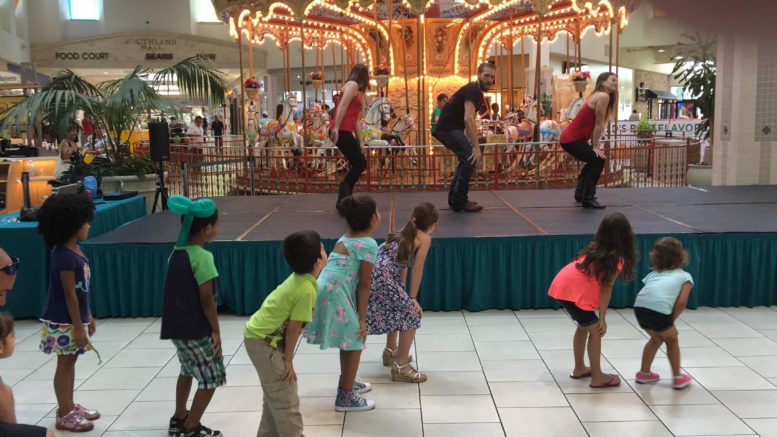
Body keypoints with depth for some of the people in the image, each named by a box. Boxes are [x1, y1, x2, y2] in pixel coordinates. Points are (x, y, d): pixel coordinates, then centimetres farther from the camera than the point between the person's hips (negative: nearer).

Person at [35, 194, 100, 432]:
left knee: (70, 361, 17)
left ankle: (69, 406, 30)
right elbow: (70, 295, -21)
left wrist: (88, 317, 17)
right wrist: (78, 327, -19)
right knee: (64, 364, 2)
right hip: (63, 322, -9)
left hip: (73, 318, 9)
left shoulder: (74, 250, 6)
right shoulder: (64, 256, -23)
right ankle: (64, 415, 14)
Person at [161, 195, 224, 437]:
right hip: (196, 329, -9)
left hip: (176, 326, 9)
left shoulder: (176, 253, 6)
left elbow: (178, 291, 12)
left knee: (188, 370, 28)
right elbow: (206, 299, -19)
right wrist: (216, 330, -10)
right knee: (212, 377, 4)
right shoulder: (202, 257, -19)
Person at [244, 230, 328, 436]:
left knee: (275, 395, 22)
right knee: (286, 398, -1)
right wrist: (288, 360, -10)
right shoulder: (306, 290, -24)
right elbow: (293, 328, -20)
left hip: (260, 334, 10)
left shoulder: (298, 279, 4)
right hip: (264, 342, -10)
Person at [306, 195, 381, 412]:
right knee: (355, 342, 4)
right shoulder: (368, 244, -10)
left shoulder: (344, 239, 16)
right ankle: (345, 397, 11)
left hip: (325, 293, 9)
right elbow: (364, 285, -9)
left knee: (348, 340, 25)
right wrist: (362, 319, -4)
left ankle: (347, 382, 41)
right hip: (334, 296, -9)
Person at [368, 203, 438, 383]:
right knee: (412, 314, 1)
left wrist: (403, 293, 27)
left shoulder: (405, 233, 24)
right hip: (382, 278, -9)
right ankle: (401, 367, 1)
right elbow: (417, 270, 0)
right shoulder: (425, 239, 1)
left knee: (397, 309, 30)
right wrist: (413, 298, 7)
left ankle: (391, 351, 46)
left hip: (372, 274, 9)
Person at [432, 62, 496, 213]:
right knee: (471, 159, -15)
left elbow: (470, 119, 23)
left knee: (467, 159, 18)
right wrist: (476, 147, -31)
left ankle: (455, 198, 24)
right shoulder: (472, 90, -17)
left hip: (453, 128, 11)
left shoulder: (478, 92, 16)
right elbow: (468, 119, -29)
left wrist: (471, 143, 19)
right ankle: (459, 202, -8)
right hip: (448, 128, -11)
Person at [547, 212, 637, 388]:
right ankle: (597, 377, 9)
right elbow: (606, 289, -10)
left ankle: (579, 369, 33)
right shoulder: (616, 259, -10)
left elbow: (600, 284, 12)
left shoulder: (597, 248, 13)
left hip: (562, 285, 9)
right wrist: (602, 319, -5)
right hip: (573, 291, -9)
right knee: (595, 330, 3)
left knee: (585, 326, 23)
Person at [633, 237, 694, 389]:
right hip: (659, 310, -4)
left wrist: (666, 321, 23)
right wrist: (671, 320, 18)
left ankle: (644, 373, 38)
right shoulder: (685, 276, 22)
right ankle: (678, 377, 29)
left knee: (656, 338, 30)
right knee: (672, 340, 23)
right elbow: (681, 302, 7)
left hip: (640, 307, 5)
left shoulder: (653, 274, 33)